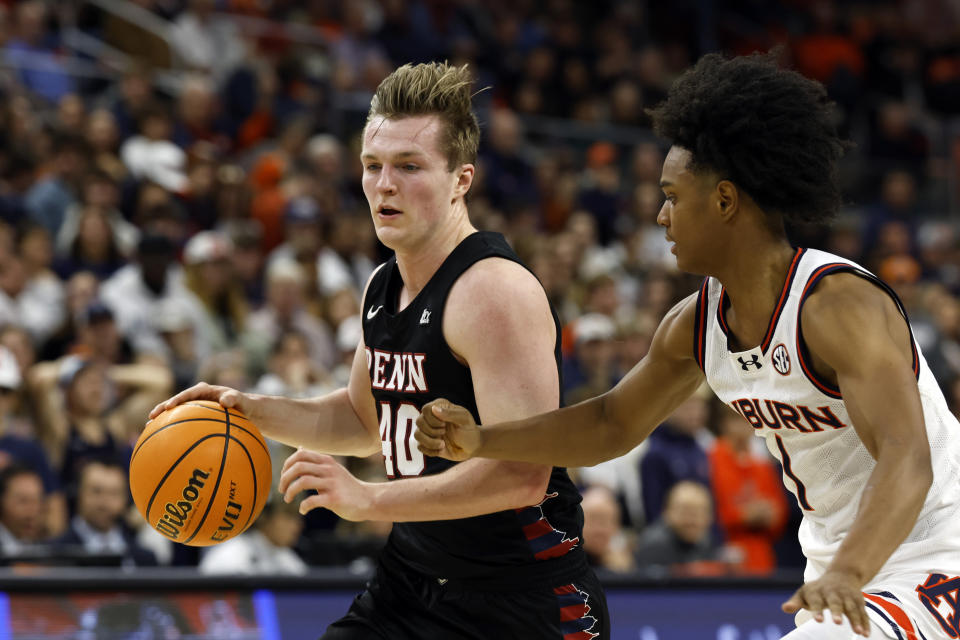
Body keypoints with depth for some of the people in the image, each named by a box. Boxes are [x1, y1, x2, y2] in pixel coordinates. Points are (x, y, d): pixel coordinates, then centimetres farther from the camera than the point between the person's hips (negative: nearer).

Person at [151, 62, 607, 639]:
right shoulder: (384, 288, 7)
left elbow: (522, 472, -29)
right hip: (411, 582, 8)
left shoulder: (495, 291, -21)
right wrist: (255, 411, 9)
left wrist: (371, 499, -32)